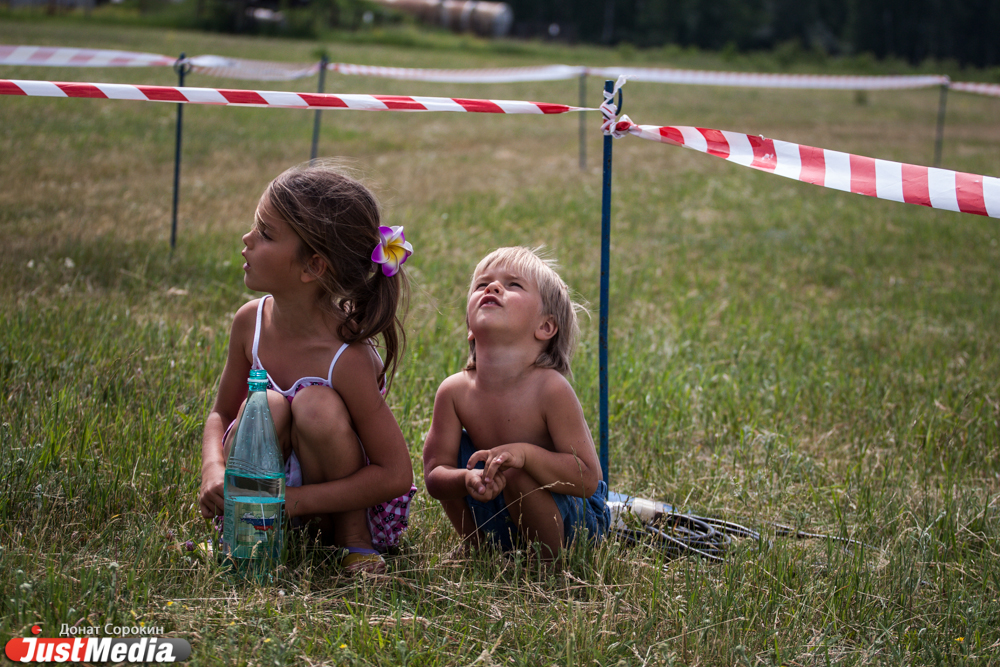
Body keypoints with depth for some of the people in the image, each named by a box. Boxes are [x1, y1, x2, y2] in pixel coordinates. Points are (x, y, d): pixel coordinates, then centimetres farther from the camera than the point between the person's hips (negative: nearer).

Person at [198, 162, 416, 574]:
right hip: (266, 487, 3)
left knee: (317, 406, -31)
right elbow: (221, 413, 6)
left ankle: (353, 534, -10)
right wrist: (214, 472, -18)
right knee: (266, 407, -27)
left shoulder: (348, 358, -27)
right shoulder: (251, 321, -10)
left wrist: (290, 500, -28)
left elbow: (396, 475, -23)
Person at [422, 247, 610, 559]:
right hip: (495, 515, 5)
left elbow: (587, 479, -26)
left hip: (572, 520, -5)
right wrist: (468, 480, -37)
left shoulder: (550, 389, -25)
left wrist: (525, 453, -42)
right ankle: (479, 546, 9)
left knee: (516, 474, -30)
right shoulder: (455, 391, -12)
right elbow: (434, 475, -13)